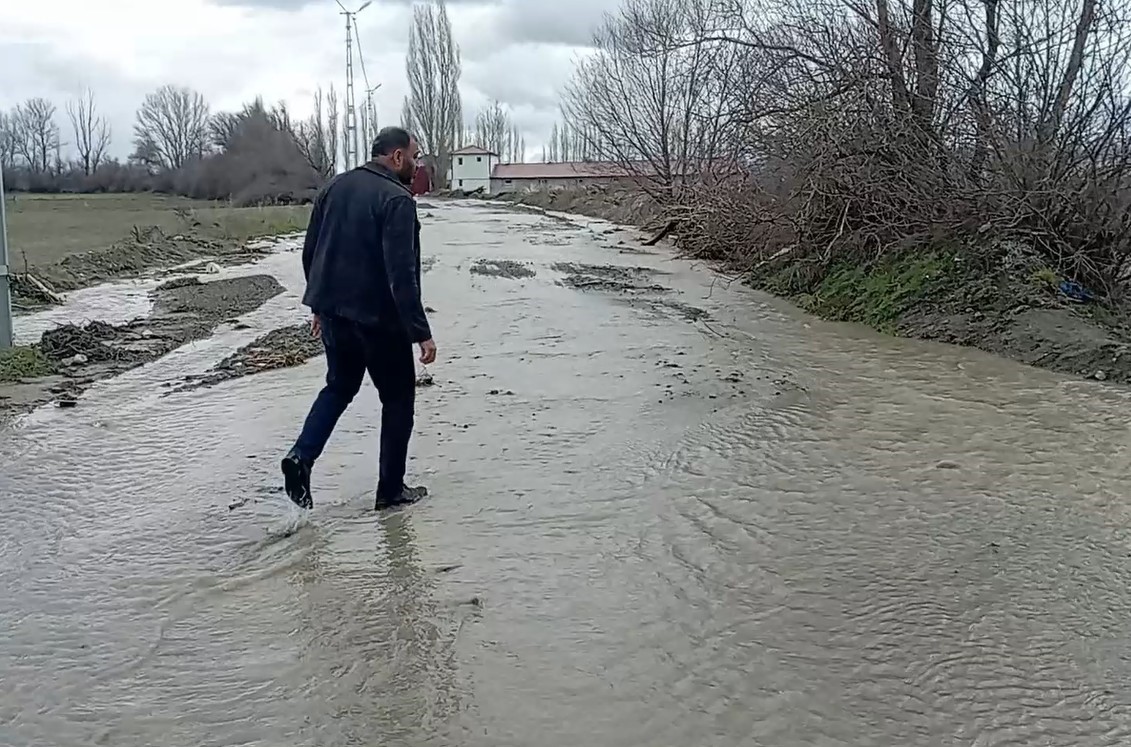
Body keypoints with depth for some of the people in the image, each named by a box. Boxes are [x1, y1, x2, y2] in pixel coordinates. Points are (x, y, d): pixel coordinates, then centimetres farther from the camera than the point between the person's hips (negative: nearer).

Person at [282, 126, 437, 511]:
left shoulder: (335, 187, 8)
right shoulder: (397, 199, -15)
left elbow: (310, 252, 13)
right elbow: (401, 274, -22)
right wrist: (421, 332, -20)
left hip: (334, 312, 7)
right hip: (379, 318, -7)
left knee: (339, 386, 24)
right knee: (398, 396, 9)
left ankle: (302, 456, 5)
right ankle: (391, 489, 14)